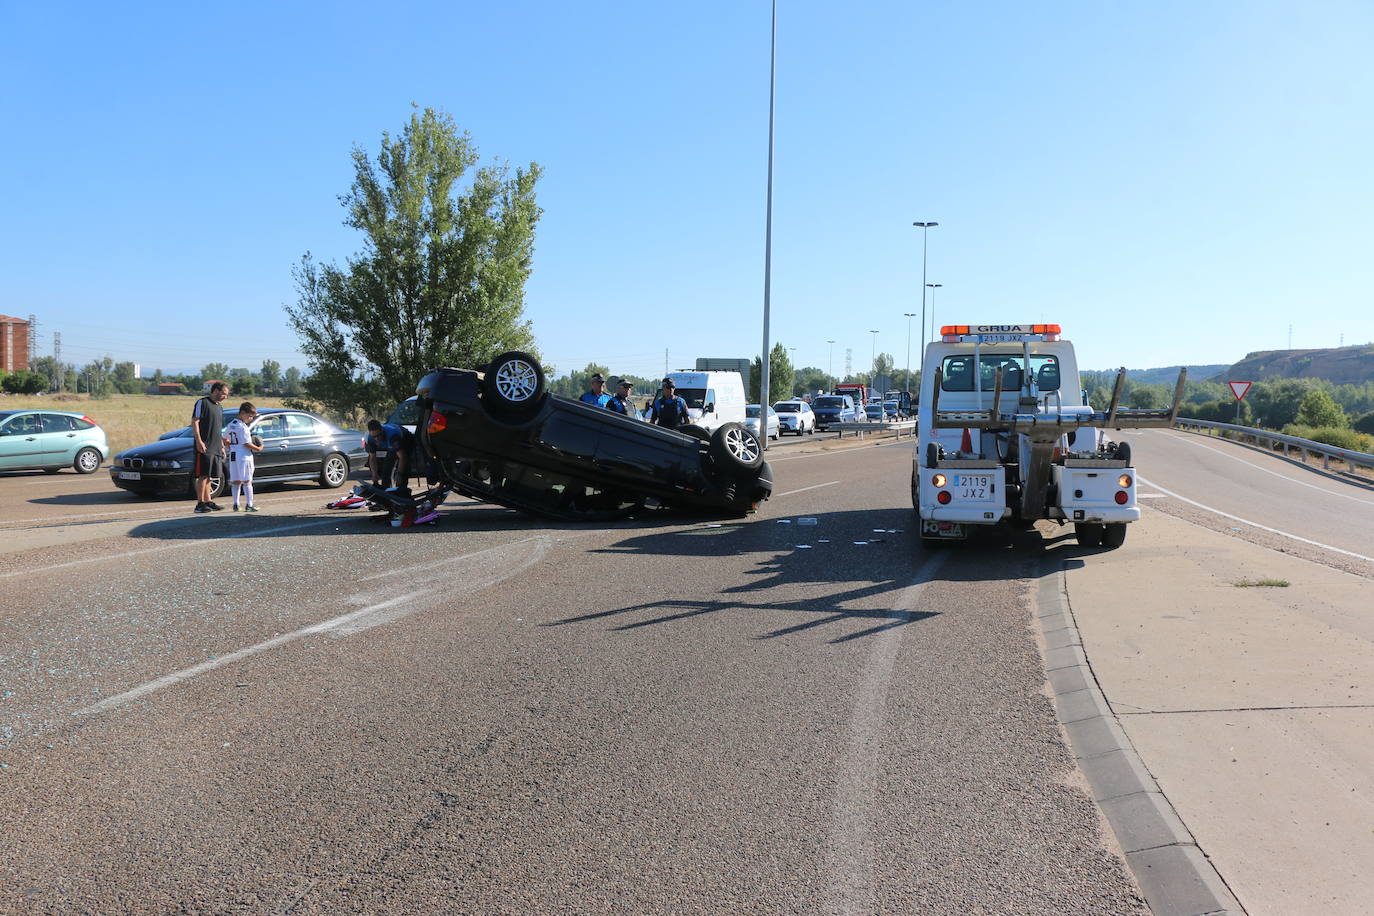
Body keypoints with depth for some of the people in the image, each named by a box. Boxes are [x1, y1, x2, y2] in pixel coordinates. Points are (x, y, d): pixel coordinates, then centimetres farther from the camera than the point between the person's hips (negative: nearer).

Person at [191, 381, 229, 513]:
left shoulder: (219, 408, 21)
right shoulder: (202, 403, -4)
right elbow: (194, 422, -11)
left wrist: (222, 447, 23)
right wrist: (199, 441, -19)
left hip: (216, 449, 8)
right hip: (204, 447, -8)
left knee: (208, 476, 12)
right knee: (203, 475, -9)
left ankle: (208, 502, 15)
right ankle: (200, 504, -8)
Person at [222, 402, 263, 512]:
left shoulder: (230, 425, 10)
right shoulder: (243, 427, -15)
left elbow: (225, 439, 19)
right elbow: (246, 444, -18)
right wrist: (258, 448, -7)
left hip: (233, 456, 8)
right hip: (244, 456, -8)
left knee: (235, 481, 10)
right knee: (247, 481, -3)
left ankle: (236, 504, 10)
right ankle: (249, 505, -4)